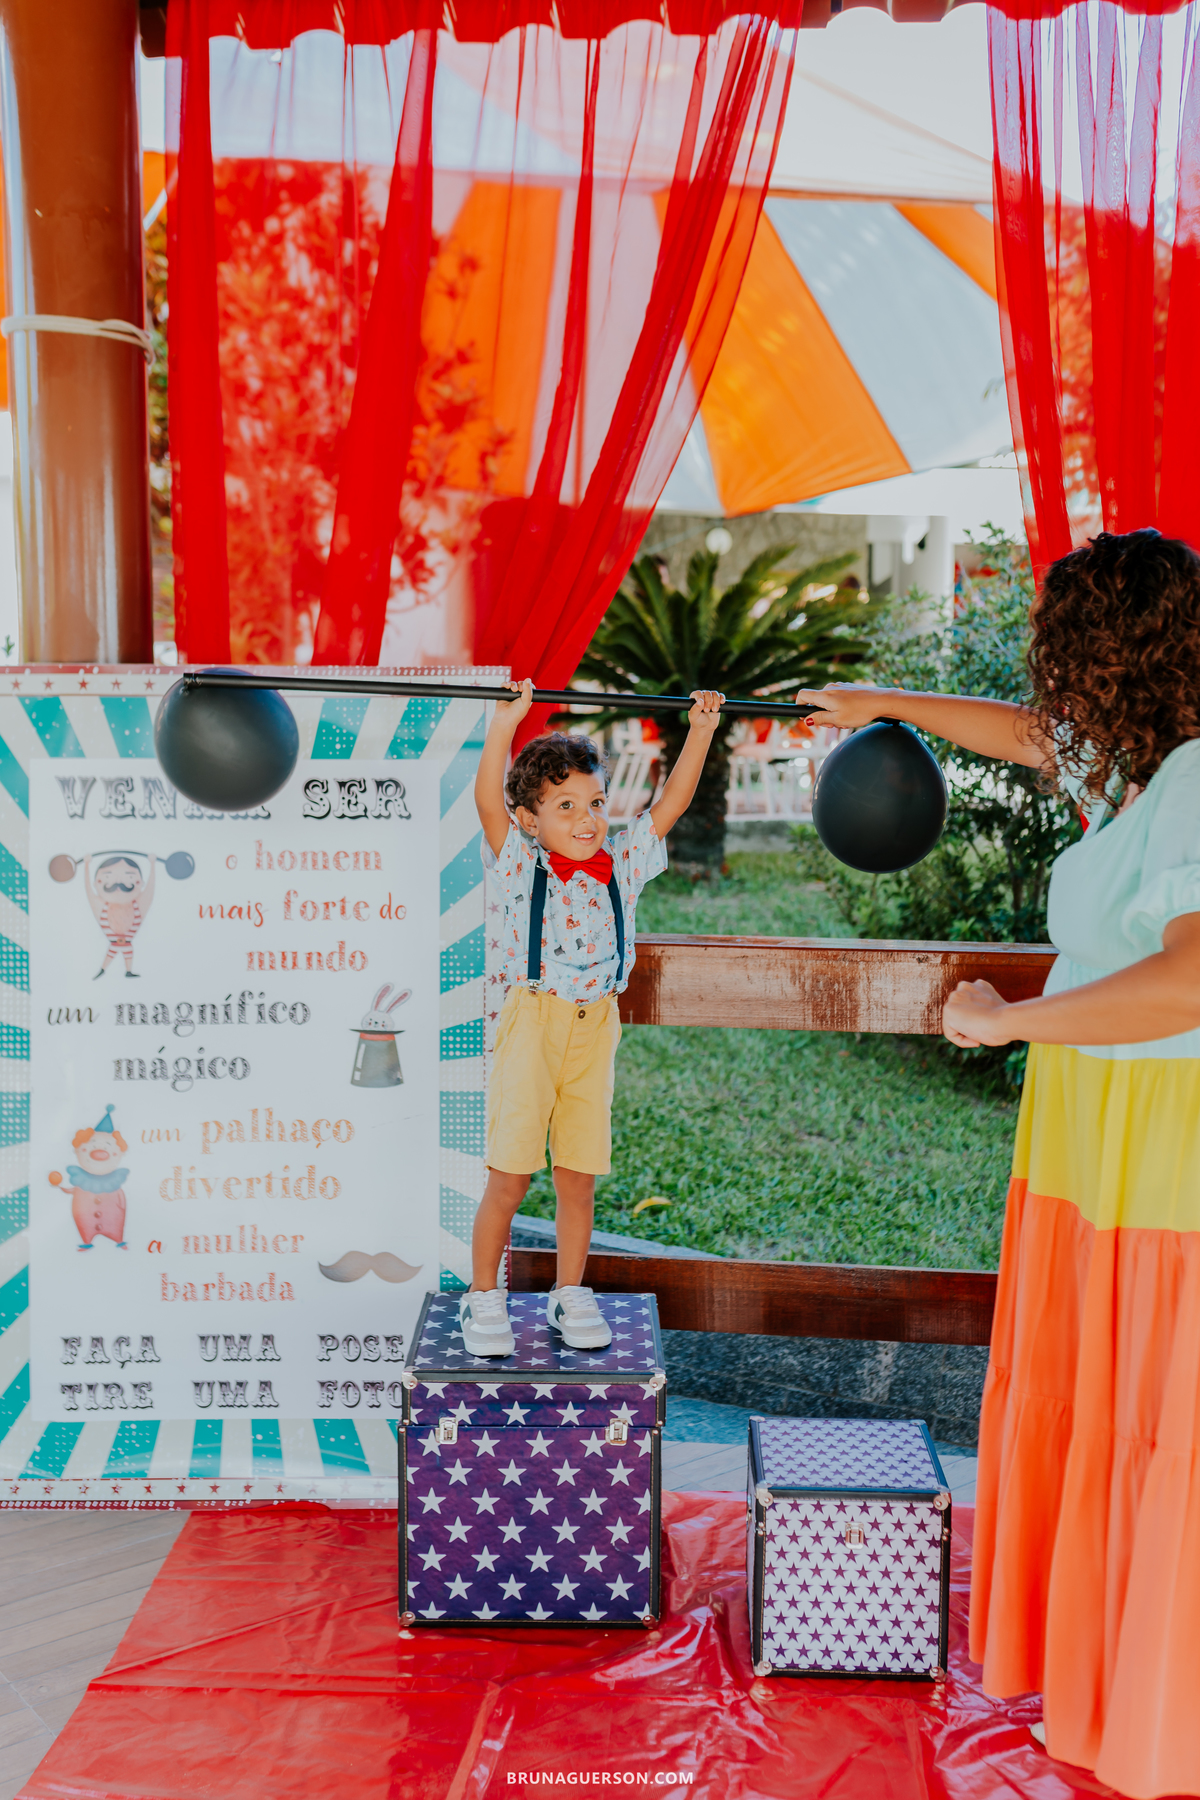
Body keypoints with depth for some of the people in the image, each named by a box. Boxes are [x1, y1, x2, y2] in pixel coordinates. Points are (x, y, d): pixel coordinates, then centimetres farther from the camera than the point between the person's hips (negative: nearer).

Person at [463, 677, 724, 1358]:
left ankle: (571, 1295, 26)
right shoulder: (523, 867, -3)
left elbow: (670, 803, 8)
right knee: (508, 1179, 1)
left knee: (579, 1178, 10)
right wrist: (506, 723, -24)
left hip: (594, 1029, 3)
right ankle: (484, 1297, 17)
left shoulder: (623, 866, 6)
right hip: (531, 1025, -3)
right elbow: (489, 801, -17)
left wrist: (700, 732, 3)